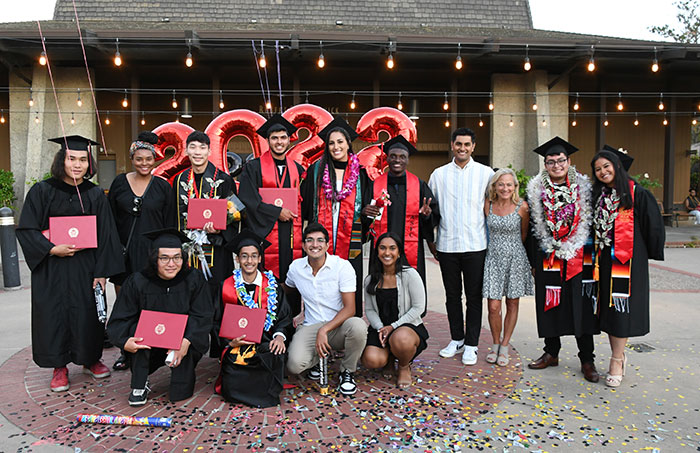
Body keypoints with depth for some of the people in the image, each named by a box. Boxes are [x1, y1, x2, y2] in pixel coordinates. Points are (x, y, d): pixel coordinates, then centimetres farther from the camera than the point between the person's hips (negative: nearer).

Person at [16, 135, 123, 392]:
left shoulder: (95, 194, 2)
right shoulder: (42, 191, -3)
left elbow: (105, 235, 1)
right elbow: (26, 229, -3)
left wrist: (102, 271, -4)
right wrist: (52, 249, -18)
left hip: (86, 267, 1)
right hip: (51, 268, -1)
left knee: (88, 313, 7)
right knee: (54, 314, 5)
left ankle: (90, 360, 27)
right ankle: (59, 367, 22)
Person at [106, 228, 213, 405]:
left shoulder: (194, 279, -11)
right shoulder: (137, 282, -10)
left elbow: (202, 316, -14)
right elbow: (119, 320, -9)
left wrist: (185, 342, -31)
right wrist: (125, 342, -30)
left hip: (184, 346, 0)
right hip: (148, 348, 1)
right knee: (138, 329, -26)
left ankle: (182, 384, -1)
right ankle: (139, 386, -12)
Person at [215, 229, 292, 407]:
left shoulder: (271, 284, 7)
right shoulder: (227, 286, 6)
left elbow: (284, 316, 6)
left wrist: (279, 335, -14)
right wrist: (229, 341, -11)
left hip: (266, 342, 1)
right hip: (236, 344, -1)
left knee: (274, 358, -34)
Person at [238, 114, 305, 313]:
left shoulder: (297, 169, 15)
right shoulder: (253, 168, 4)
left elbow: (304, 202, 18)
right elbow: (248, 199, -7)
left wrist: (295, 213, -2)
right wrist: (277, 212, -10)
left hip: (292, 236, 3)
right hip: (264, 233, -3)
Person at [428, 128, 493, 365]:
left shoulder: (486, 173, 3)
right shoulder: (439, 174, 7)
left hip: (475, 246, -1)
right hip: (447, 246, 2)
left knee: (474, 296, 5)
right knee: (452, 296, 12)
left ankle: (471, 345, 17)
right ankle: (456, 339, 27)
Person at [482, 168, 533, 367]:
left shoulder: (522, 206, -7)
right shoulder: (488, 205, -1)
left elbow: (524, 233, 7)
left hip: (515, 258, -1)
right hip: (494, 258, 1)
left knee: (512, 305, 8)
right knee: (493, 307, -2)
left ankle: (504, 346, 23)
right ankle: (496, 344, 20)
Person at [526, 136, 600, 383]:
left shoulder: (583, 188, 5)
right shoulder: (536, 190, 5)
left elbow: (591, 223, 6)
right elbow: (531, 225, 5)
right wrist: (532, 259, 2)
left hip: (577, 256, 0)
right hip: (547, 256, 1)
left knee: (581, 306, 2)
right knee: (549, 303, 8)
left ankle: (587, 360, 14)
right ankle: (551, 353, 24)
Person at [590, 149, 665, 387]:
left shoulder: (638, 194, -8)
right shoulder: (598, 196, 9)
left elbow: (654, 227, -4)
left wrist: (650, 254, 2)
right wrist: (597, 254, 12)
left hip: (628, 260, -5)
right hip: (604, 260, 6)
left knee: (621, 308, -4)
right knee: (608, 307, 9)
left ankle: (617, 360, 5)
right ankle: (619, 355, 22)